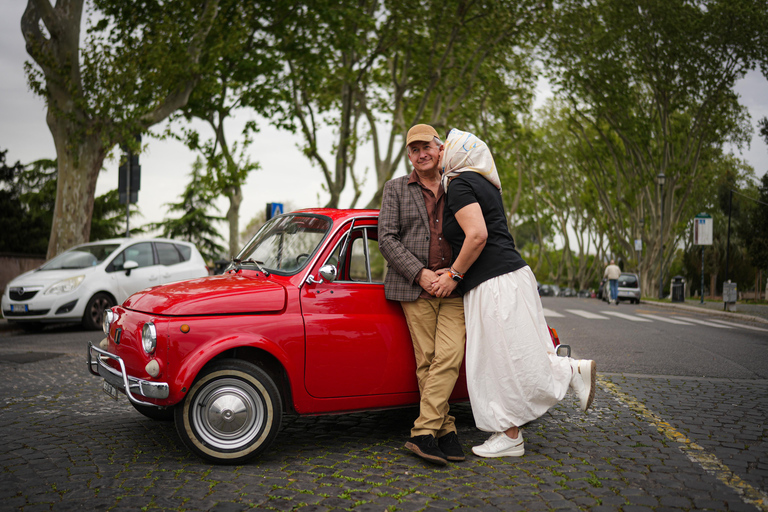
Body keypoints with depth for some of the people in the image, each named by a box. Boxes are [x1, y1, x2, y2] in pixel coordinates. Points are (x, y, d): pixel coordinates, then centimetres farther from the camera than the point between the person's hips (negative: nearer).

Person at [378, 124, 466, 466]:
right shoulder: (395, 189, 9)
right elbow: (387, 239, 0)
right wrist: (420, 273, -12)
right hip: (414, 288, -1)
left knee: (448, 357, -13)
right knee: (426, 361, -4)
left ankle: (423, 433, -11)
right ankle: (445, 431, 3)